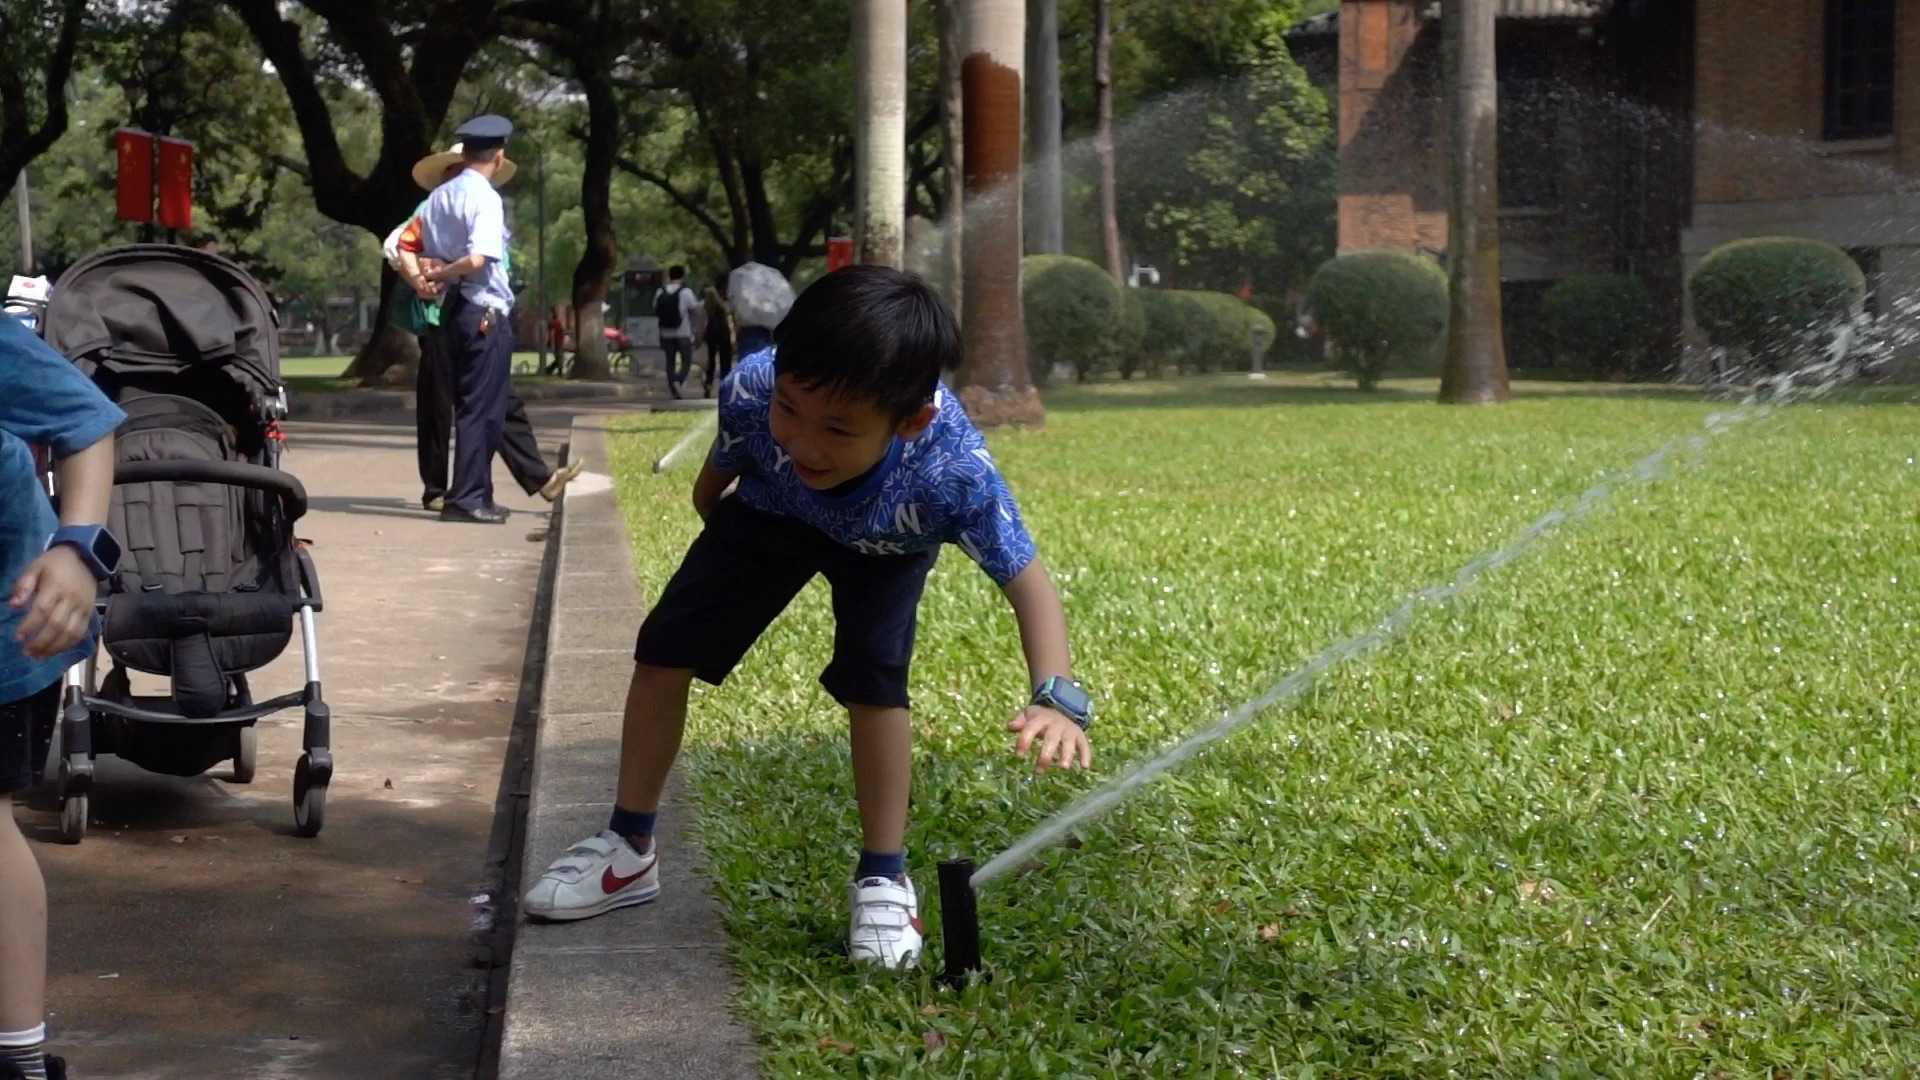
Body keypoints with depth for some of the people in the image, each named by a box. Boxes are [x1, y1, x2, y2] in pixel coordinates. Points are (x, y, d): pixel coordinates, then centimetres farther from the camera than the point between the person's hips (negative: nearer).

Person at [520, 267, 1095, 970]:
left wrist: (1055, 696, -52)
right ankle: (629, 851, 16)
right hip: (771, 514, 3)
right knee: (665, 646, -1)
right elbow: (721, 466, -15)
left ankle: (883, 880, -4)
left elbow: (1027, 581, -36)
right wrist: (711, 503, 7)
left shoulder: (953, 472, -46)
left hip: (885, 544, -2)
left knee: (872, 675, -22)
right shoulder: (752, 390, -41)